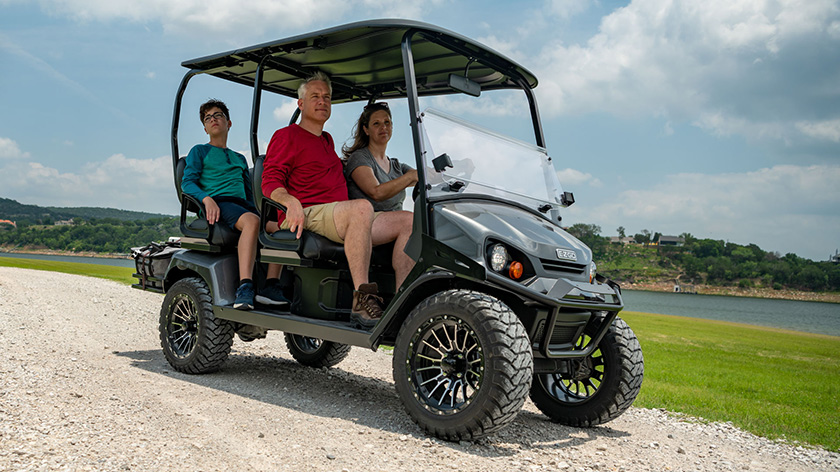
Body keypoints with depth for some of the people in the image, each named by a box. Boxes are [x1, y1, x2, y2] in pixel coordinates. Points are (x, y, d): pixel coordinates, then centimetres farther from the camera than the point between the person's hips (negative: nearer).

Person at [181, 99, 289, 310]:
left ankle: (271, 286, -35)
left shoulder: (240, 158, 34)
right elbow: (187, 182, 4)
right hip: (217, 204, -5)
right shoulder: (199, 151, 20)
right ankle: (244, 288, -49)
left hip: (242, 205, 5)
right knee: (251, 221, -39)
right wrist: (206, 198, -17)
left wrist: (256, 210, 10)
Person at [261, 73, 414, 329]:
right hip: (305, 217, -8)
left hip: (338, 220, 8)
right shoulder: (286, 136, 6)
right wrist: (291, 202, -28)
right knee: (362, 208, -38)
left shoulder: (327, 139, 31)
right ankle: (362, 300, -42)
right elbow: (270, 182, -6)